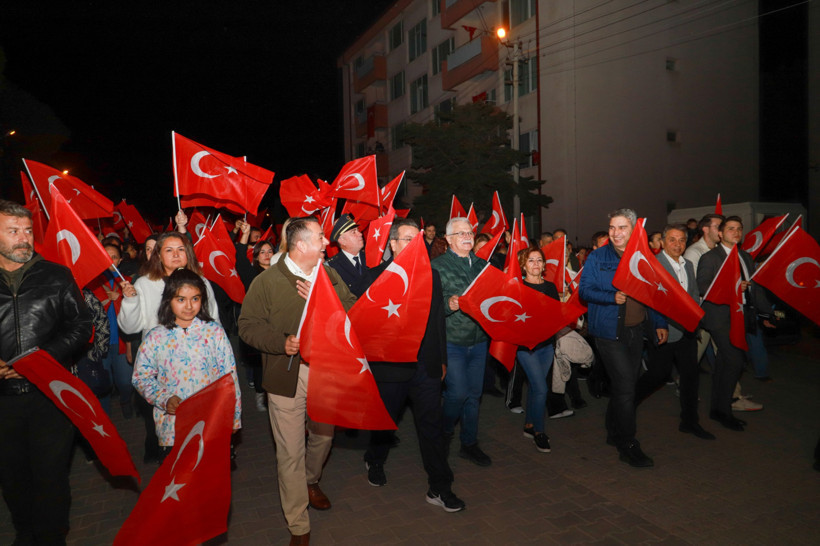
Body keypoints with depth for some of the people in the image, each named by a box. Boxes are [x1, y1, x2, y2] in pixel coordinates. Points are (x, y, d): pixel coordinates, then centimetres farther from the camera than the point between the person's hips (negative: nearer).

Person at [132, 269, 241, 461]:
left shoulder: (215, 332, -1)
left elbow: (229, 376, 1)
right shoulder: (155, 337, 0)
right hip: (172, 429, 0)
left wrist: (233, 418, 0)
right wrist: (164, 399, -12)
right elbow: (141, 377, 5)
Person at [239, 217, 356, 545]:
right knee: (291, 452, 2)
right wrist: (281, 342, -22)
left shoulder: (329, 275, 4)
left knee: (323, 435, 22)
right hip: (287, 375, -4)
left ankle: (311, 481, 54)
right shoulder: (267, 281, -9)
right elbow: (248, 325, -8)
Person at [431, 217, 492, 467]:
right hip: (451, 341, -5)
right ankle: (444, 432, 23)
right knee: (458, 392, -8)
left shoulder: (482, 264, 11)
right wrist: (448, 305, -30)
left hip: (478, 340, 5)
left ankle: (469, 443, 27)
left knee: (474, 393, 11)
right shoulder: (437, 266, -6)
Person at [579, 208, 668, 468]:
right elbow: (584, 290, -7)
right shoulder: (597, 258, -3)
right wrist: (612, 297, -22)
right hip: (609, 331, -5)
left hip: (637, 330, 5)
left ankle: (614, 432, 31)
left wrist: (661, 324, 9)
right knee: (625, 386, -8)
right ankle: (628, 444, 5)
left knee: (625, 384, 13)